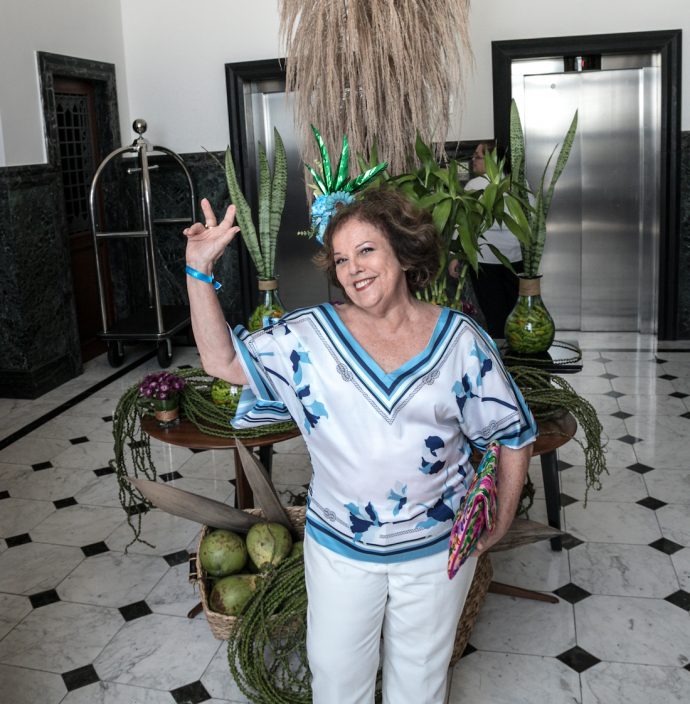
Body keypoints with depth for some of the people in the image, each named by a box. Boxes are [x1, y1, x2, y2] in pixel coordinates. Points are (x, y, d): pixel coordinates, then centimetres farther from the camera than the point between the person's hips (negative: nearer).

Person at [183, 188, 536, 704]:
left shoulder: (461, 341, -9)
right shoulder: (311, 336, -8)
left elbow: (515, 434, -2)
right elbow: (222, 359, -11)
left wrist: (501, 523, 0)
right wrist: (201, 270, -19)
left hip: (437, 550, 0)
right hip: (339, 549, 1)